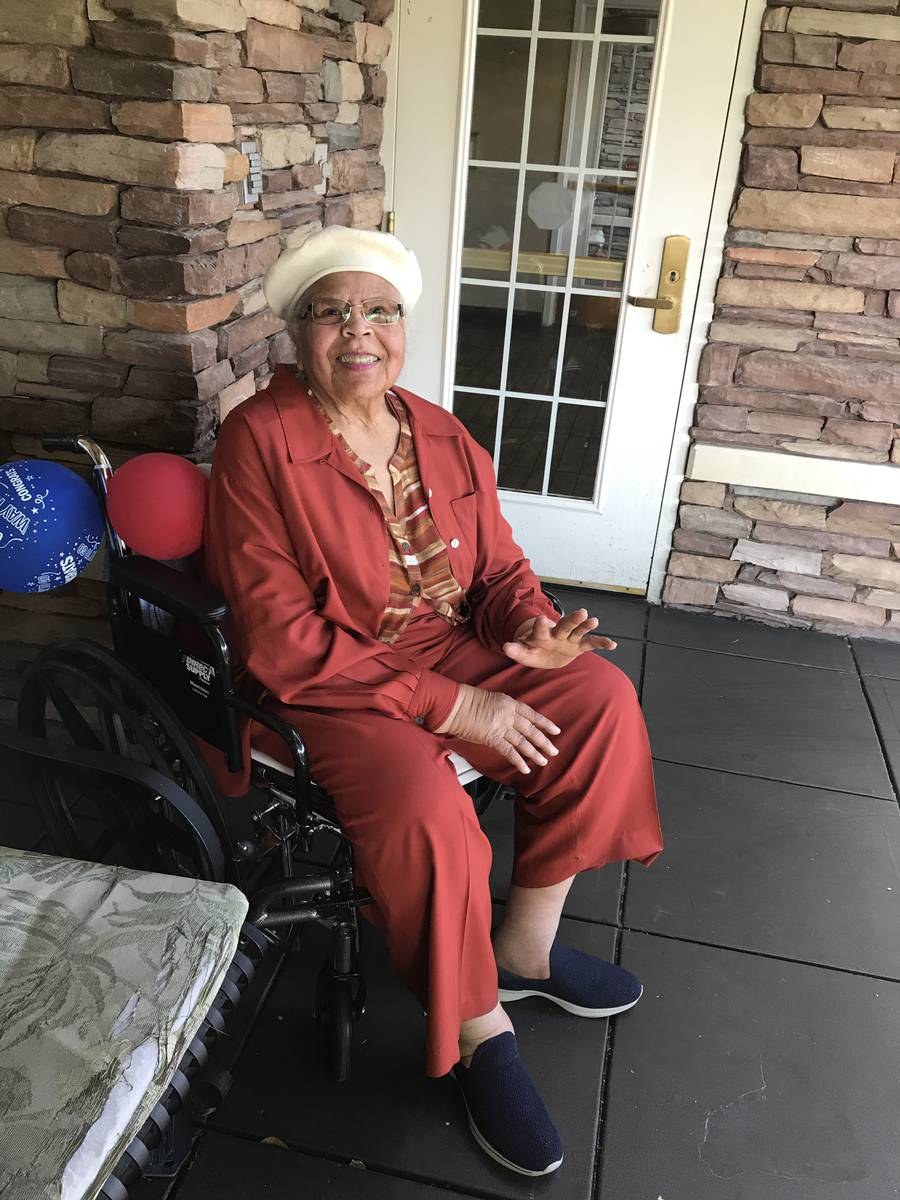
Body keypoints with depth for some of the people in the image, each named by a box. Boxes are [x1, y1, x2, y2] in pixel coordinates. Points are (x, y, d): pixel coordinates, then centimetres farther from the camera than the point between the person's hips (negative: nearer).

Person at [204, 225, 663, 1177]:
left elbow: (498, 571, 12)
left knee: (602, 699, -11)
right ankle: (478, 1029, -2)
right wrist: (447, 704, -24)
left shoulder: (441, 437, 5)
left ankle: (526, 947, 6)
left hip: (454, 652, 7)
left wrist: (531, 627, -14)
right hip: (326, 686, -6)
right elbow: (280, 638, -20)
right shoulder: (257, 440, -15)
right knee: (425, 811, -32)